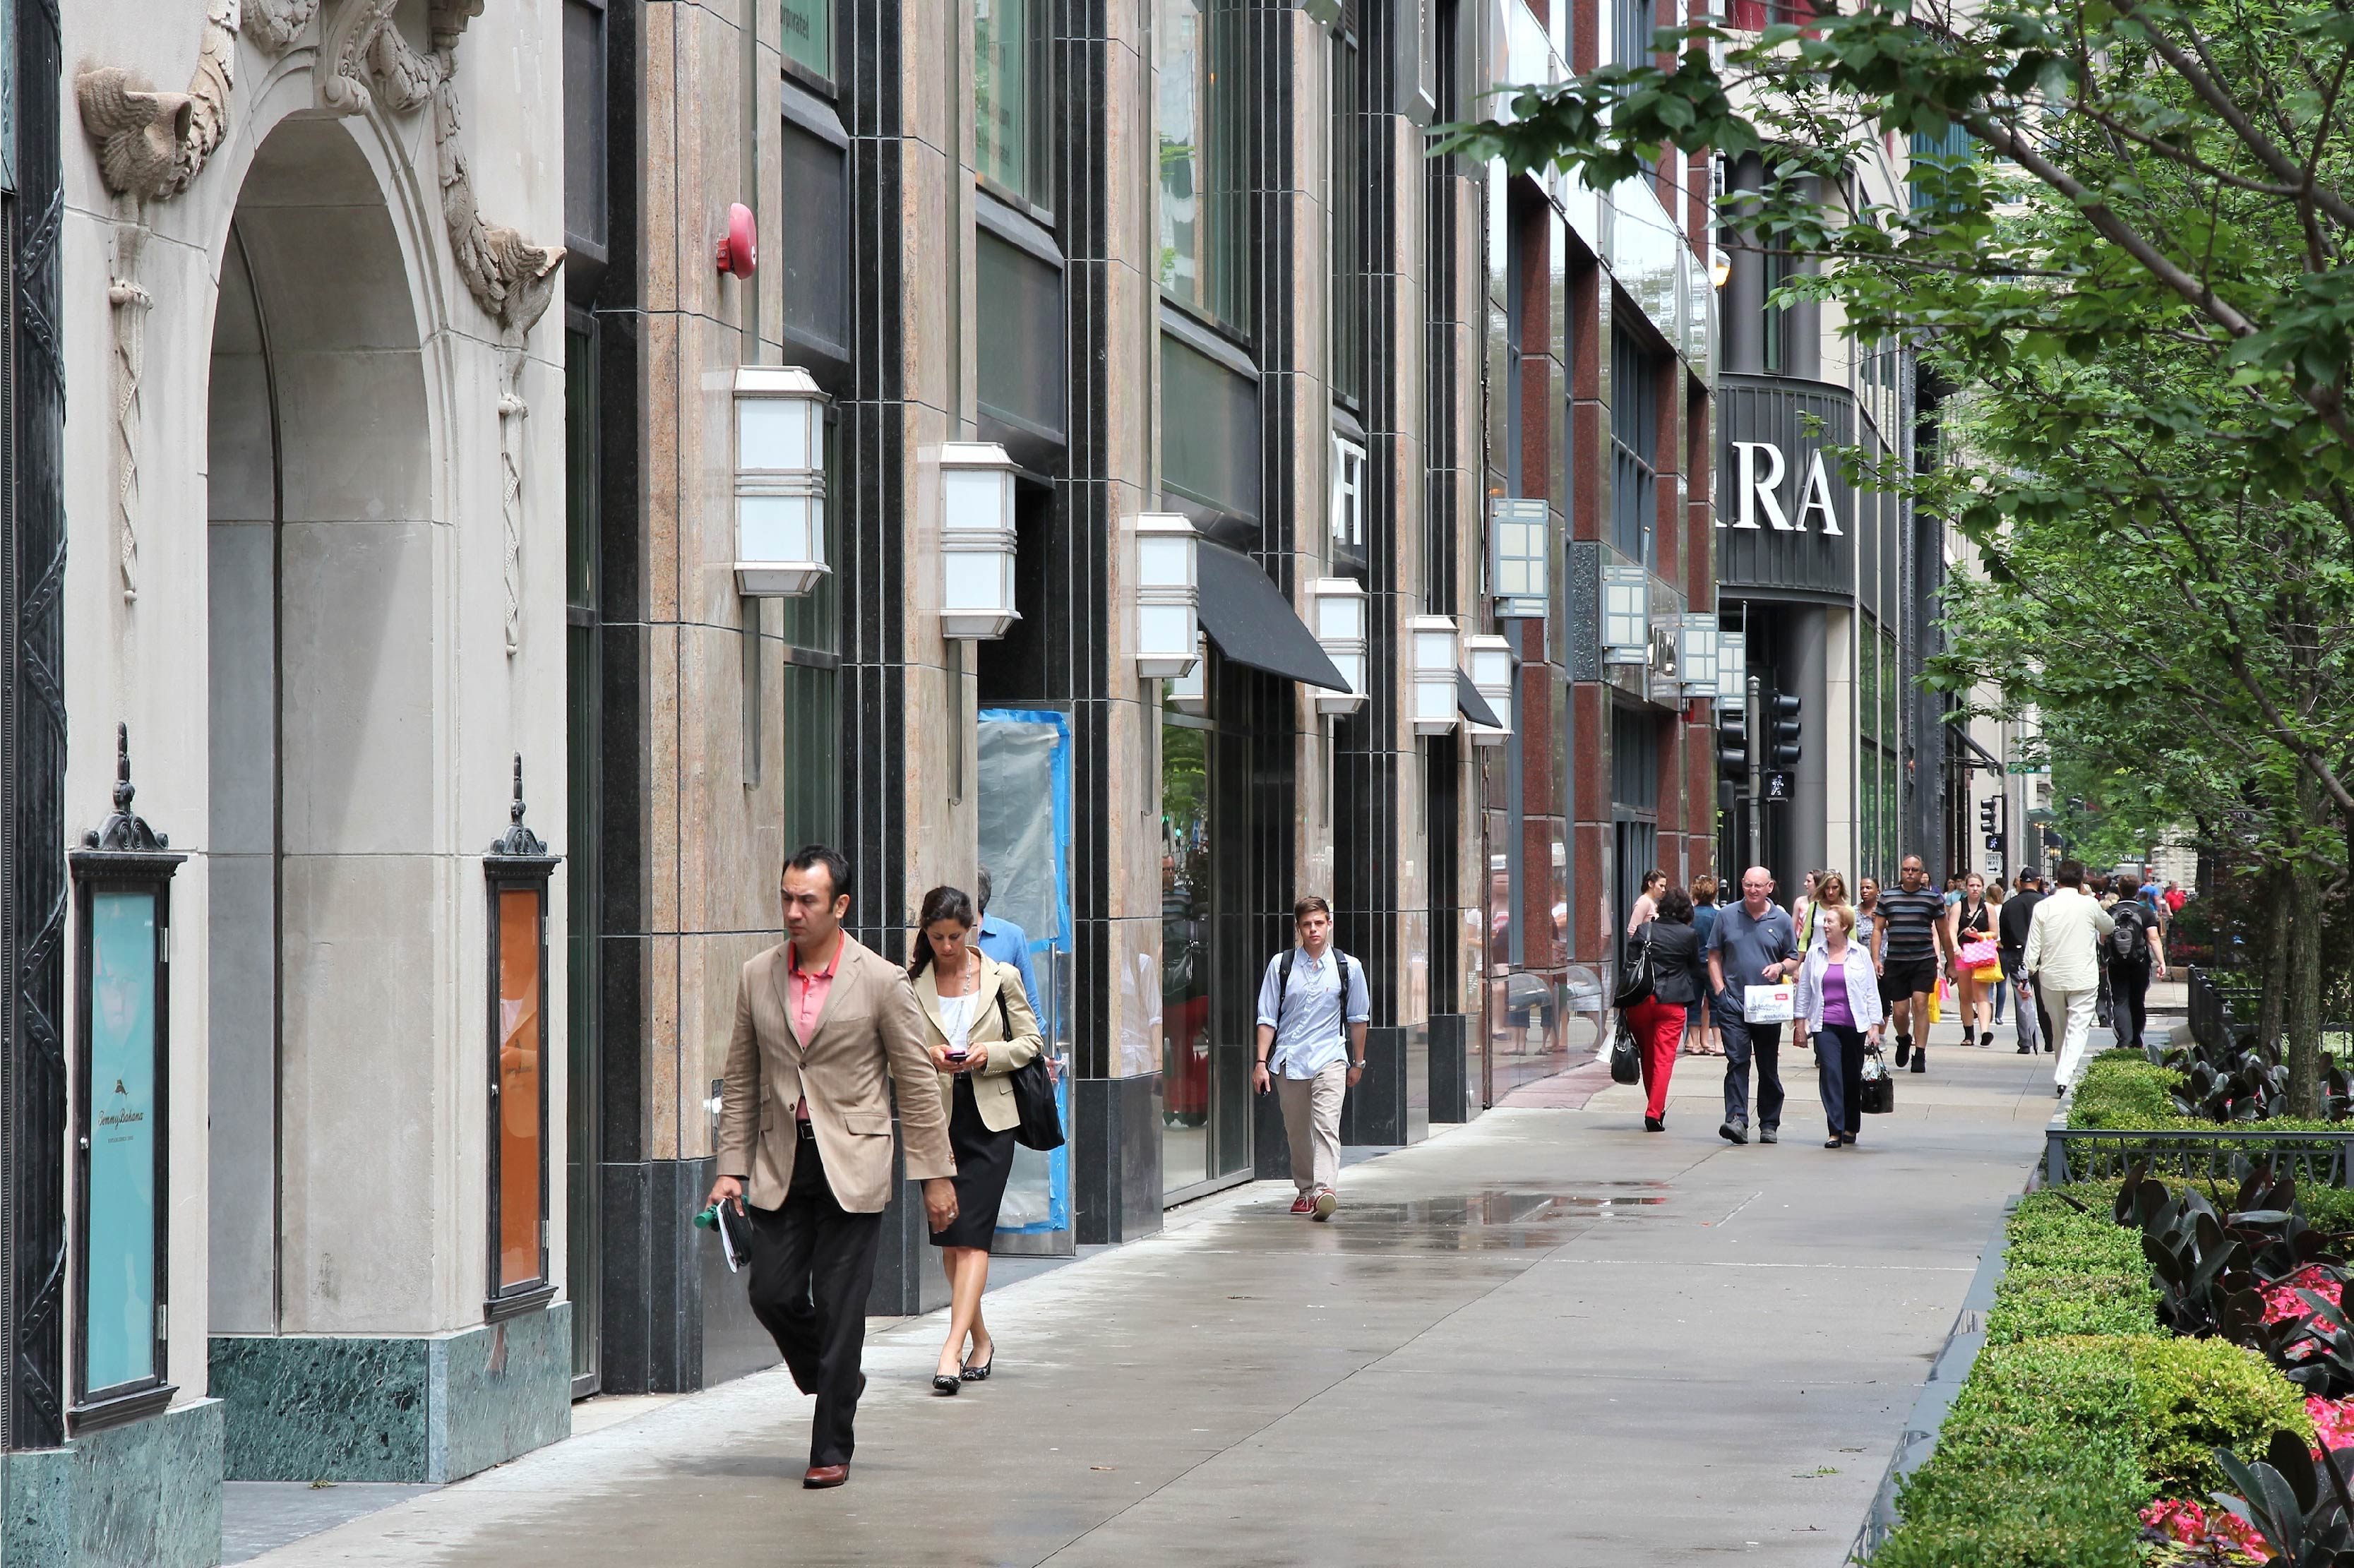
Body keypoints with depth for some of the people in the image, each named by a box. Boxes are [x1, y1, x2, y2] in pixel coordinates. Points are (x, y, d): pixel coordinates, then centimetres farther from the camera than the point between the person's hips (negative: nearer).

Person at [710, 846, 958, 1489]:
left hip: (852, 1165, -4)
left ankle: (831, 1448, 5)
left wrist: (936, 1174, -2)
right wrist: (732, 1166, 5)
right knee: (772, 1294, -2)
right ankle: (836, 1383, 27)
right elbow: (741, 1082, 12)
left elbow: (918, 1083, -1)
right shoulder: (758, 977, 5)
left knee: (839, 1308, -3)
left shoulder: (883, 982, -5)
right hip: (780, 1164, 4)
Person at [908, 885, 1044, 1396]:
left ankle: (953, 1350, -18)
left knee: (971, 1234, -11)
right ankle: (980, 1341, 23)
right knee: (949, 1237, 7)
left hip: (989, 1119, -2)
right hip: (934, 1118, 2)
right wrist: (927, 1059, -14)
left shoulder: (1002, 977, 2)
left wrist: (990, 1054, -12)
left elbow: (1030, 1042, 6)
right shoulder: (911, 985, 4)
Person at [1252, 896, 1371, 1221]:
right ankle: (1305, 1188, 27)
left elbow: (1358, 1018, 13)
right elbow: (1267, 1018, 5)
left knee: (1326, 1125, -17)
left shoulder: (1348, 967, 3)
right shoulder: (1281, 966, 3)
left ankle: (1325, 1189, -28)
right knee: (1297, 1130, 10)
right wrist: (1262, 1062, 0)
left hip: (1330, 1057, -2)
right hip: (1289, 1058, 2)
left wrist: (1358, 1062, 18)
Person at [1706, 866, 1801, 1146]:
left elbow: (1794, 960, 13)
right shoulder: (1726, 916, 6)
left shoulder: (1781, 920, 6)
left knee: (1769, 1068, 7)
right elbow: (1714, 957, 9)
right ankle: (1737, 1120, -20)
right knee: (1737, 1062, -12)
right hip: (1733, 1004, -1)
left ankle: (1769, 1125, 15)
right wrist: (1720, 990, -2)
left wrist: (1780, 968, -10)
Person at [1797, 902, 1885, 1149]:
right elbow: (1805, 989, 13)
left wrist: (1874, 1025, 2)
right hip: (1825, 1026, 0)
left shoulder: (1860, 954, 5)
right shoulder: (1815, 953, 8)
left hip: (1854, 1025, 0)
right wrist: (1801, 1020, 11)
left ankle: (1851, 1127, 23)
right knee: (1830, 1073, -12)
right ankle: (1835, 1130, -14)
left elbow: (1872, 991, 6)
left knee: (1853, 1077, 8)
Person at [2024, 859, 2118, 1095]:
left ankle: (2062, 1073, 28)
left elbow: (2033, 945, -3)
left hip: (2051, 978, 2)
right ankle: (2064, 1076, -20)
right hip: (2083, 978, -2)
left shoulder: (2043, 907, -3)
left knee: (2059, 1027, 18)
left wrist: (2028, 974, 5)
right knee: (2078, 1027, -4)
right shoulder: (2089, 905, -7)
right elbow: (2109, 927, 14)